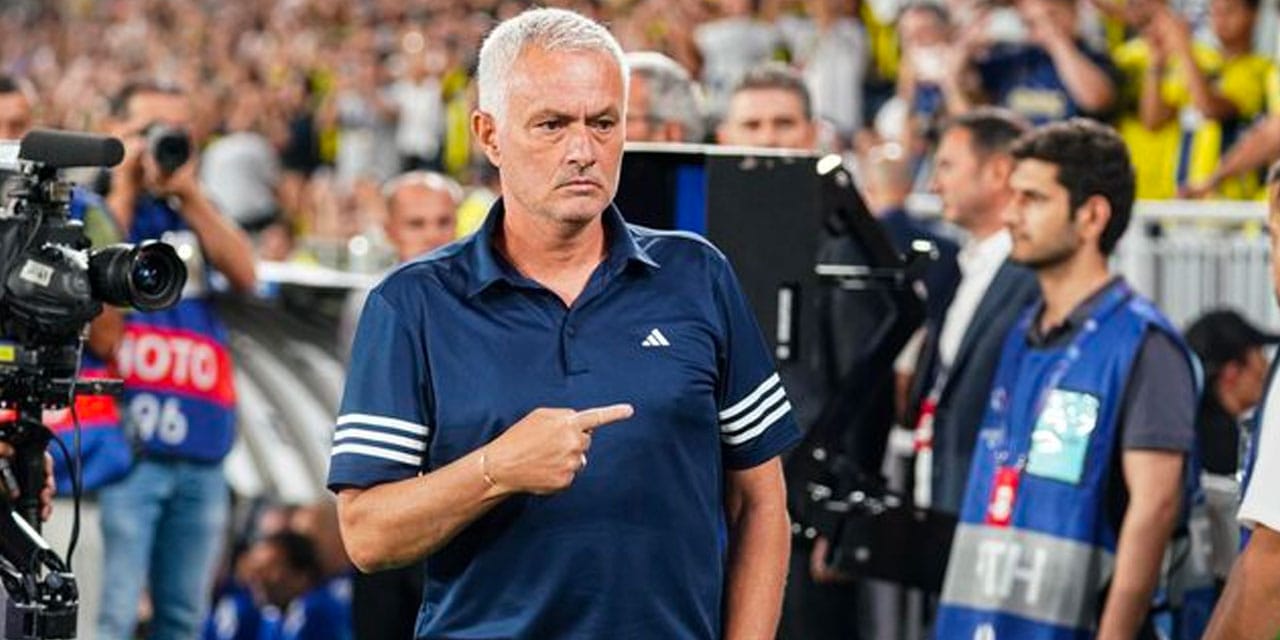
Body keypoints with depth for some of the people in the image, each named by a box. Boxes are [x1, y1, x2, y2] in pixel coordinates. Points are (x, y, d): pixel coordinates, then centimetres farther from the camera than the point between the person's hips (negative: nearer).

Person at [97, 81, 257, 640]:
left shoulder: (195, 212, 18)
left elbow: (244, 274, 1)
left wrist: (188, 192, -6)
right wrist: (125, 189, -7)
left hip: (200, 446, 5)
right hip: (125, 443, -5)